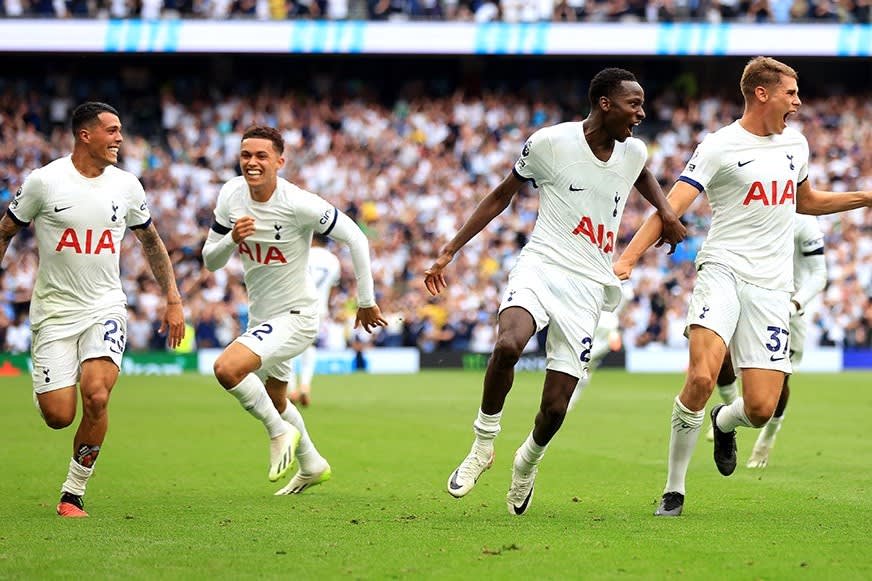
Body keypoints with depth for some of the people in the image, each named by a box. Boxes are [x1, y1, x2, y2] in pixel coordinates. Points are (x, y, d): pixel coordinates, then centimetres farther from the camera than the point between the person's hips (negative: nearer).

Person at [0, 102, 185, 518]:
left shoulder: (126, 185, 2)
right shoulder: (44, 181, -8)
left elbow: (150, 241, 18)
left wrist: (173, 300, 15)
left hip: (105, 307, 2)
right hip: (54, 309, -2)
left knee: (96, 397, -22)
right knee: (58, 416, -9)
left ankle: (74, 493, -5)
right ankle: (46, 386, 32)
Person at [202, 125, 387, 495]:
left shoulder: (298, 204, -24)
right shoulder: (230, 195, -8)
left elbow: (355, 238, -14)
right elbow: (210, 261, -1)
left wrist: (366, 301, -8)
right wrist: (232, 238, -23)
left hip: (295, 316, -8)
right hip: (261, 318, 8)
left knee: (227, 368, -28)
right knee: (275, 399, 26)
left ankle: (281, 432, -4)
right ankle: (312, 466, 50)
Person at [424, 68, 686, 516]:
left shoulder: (633, 152, 7)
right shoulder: (550, 142, -6)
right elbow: (502, 196, 7)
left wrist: (665, 212, 16)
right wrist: (450, 251, 6)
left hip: (588, 288, 3)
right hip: (541, 265, -3)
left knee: (555, 409, -4)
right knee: (507, 345, -35)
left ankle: (527, 463, 30)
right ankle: (483, 444, -12)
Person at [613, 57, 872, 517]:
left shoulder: (795, 144, 15)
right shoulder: (720, 147, -5)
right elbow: (672, 207, -13)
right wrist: (627, 259, -24)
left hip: (771, 288, 5)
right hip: (723, 272, -5)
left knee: (761, 409, -5)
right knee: (702, 377, -26)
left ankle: (724, 422, 33)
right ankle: (674, 489, -10)